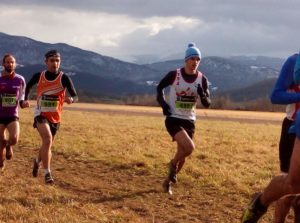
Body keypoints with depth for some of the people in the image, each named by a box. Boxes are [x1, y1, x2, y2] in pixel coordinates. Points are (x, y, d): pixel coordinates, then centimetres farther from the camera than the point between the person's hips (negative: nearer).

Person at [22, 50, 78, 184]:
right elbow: (29, 86, 14)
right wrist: (26, 99, -3)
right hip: (41, 114, -2)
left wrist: (71, 99, -38)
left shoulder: (64, 78, -11)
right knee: (47, 140, -25)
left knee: (47, 144, 16)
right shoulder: (38, 76, -7)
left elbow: (75, 96, -15)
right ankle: (47, 173, -20)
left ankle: (37, 161, 49)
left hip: (55, 117, 2)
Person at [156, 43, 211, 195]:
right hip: (173, 119, -4)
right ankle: (173, 164, 4)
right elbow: (159, 87, 6)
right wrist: (163, 104, -8)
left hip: (189, 121, 4)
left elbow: (207, 104, -1)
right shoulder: (174, 75, -12)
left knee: (182, 156, 6)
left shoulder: (202, 79, -4)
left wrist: (203, 95, -23)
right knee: (189, 147, -25)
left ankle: (168, 182, 28)